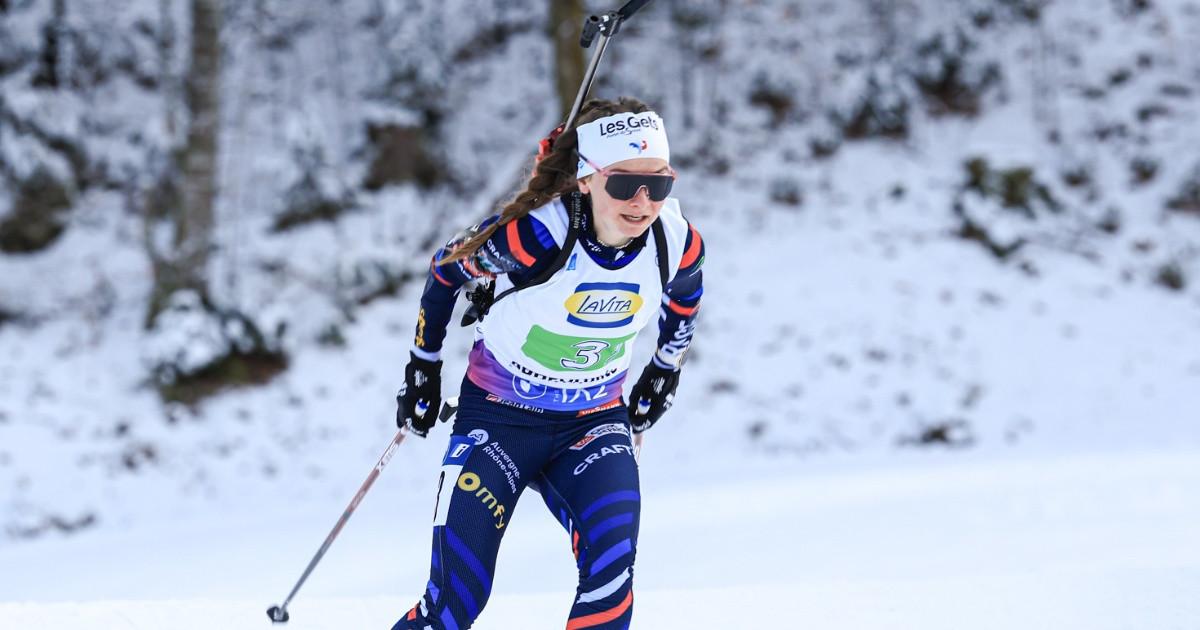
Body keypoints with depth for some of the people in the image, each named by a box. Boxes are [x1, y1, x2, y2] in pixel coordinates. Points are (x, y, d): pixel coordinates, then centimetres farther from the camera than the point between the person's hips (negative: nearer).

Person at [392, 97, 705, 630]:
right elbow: (448, 268, -8)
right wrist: (423, 365, 2)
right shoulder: (535, 235, -28)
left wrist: (665, 370, 20)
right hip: (499, 419, -3)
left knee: (610, 566, -25)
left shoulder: (677, 244, -16)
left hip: (593, 423, 3)